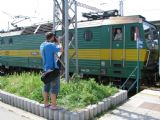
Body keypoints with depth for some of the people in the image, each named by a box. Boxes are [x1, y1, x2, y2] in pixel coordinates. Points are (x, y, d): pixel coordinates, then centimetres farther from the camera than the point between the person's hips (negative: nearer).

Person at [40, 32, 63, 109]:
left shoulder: (42, 45, 9)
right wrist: (59, 43, 7)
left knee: (46, 86, 15)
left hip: (46, 69, 9)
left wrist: (56, 43, 12)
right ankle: (53, 105, 3)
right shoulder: (51, 45, -17)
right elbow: (61, 50, -7)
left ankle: (46, 103, 24)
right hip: (53, 69, -9)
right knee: (55, 88, -1)